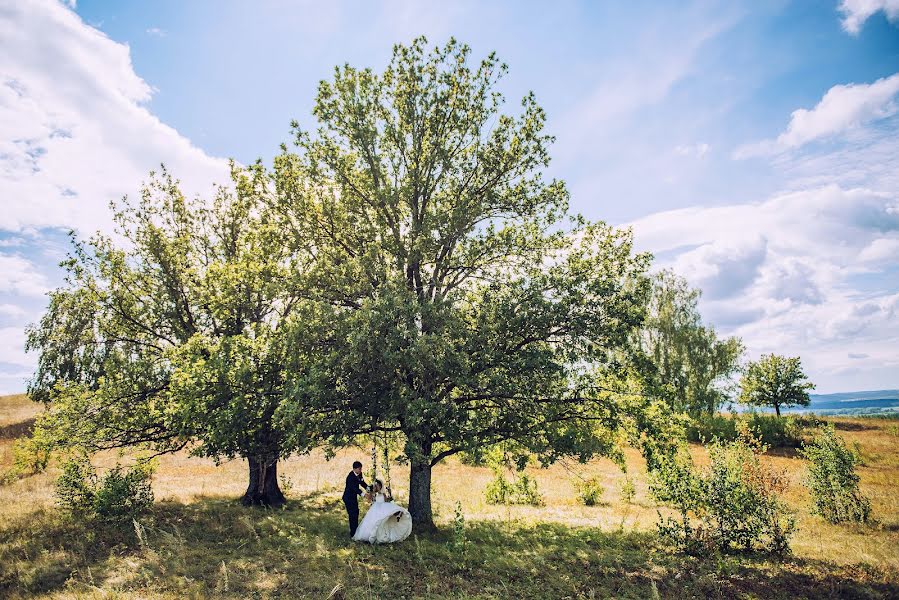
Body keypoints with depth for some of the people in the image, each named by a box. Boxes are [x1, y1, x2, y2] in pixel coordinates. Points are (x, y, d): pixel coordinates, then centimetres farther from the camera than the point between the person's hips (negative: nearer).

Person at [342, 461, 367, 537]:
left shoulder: (359, 474, -5)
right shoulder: (350, 477, -30)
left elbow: (362, 482, 8)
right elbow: (354, 488, -39)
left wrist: (367, 488, -11)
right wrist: (362, 494, -50)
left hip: (354, 497, 9)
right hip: (348, 498, -9)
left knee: (356, 513, 17)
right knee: (353, 514, -9)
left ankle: (356, 530, 32)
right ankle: (353, 533, -1)